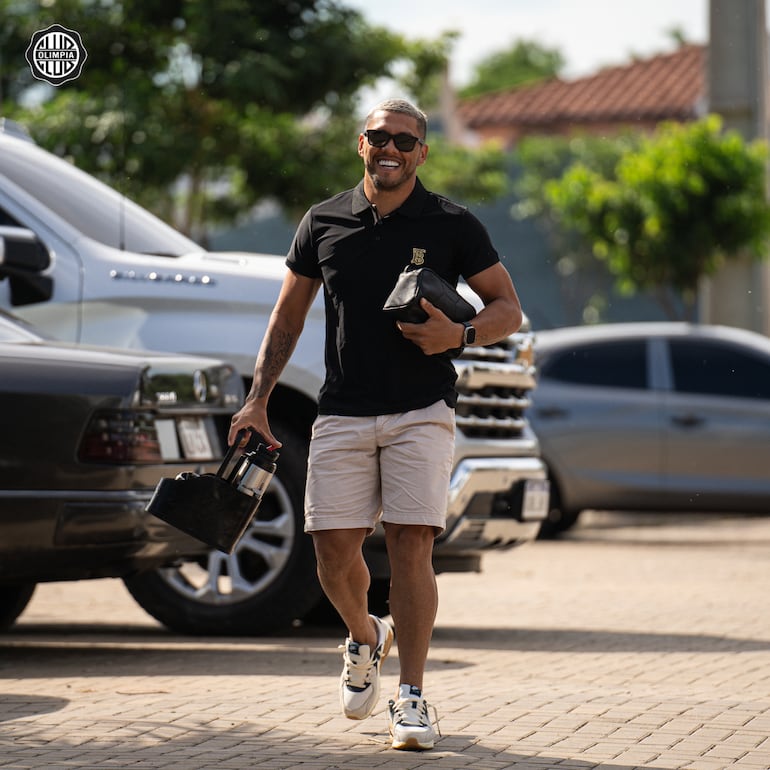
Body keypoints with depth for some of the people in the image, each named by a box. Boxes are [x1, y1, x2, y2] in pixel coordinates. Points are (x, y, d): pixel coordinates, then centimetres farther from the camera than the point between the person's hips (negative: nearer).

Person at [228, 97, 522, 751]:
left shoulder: (452, 226, 2)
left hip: (421, 412, -2)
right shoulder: (324, 223, 9)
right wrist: (256, 401, 9)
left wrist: (459, 334, -16)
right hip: (342, 414, 2)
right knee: (334, 549, -3)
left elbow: (508, 309, 5)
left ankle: (410, 697, -4)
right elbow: (288, 316, 16)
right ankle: (364, 639, 29)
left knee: (411, 547, -11)